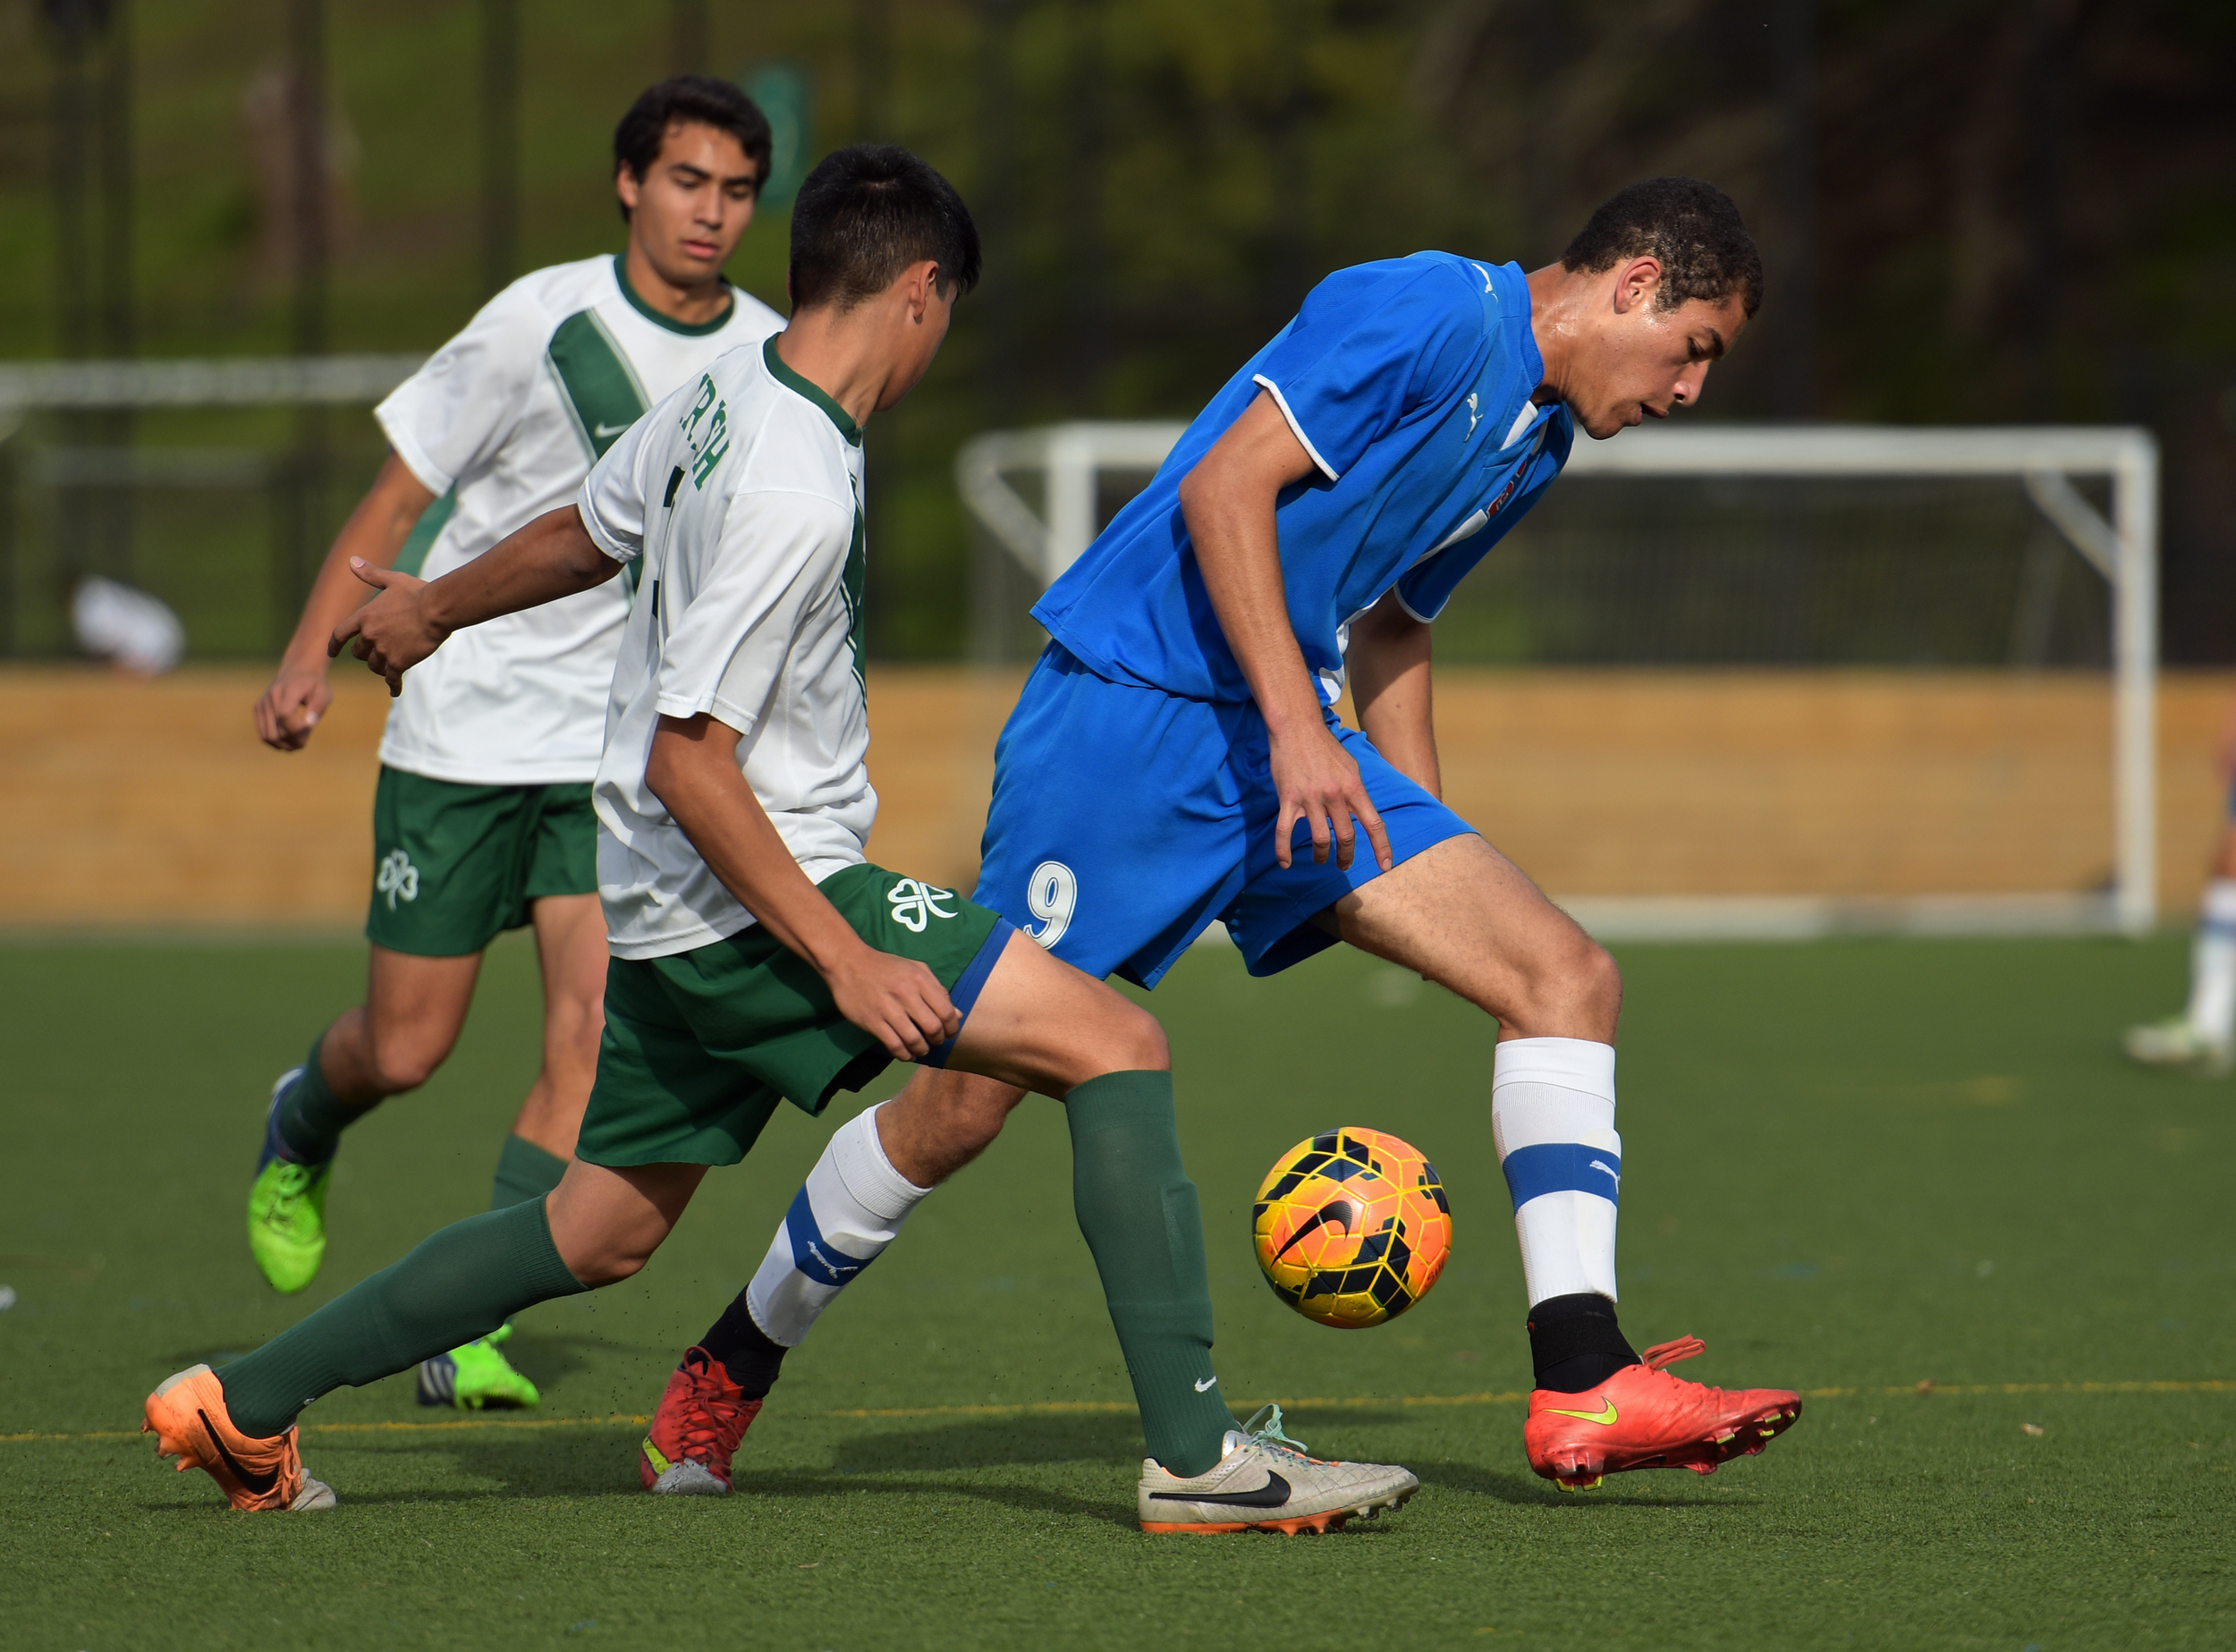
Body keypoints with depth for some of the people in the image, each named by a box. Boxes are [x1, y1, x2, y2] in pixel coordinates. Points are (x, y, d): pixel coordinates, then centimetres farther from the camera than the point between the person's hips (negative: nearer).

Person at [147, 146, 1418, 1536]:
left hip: (669, 903, 10)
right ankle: (1197, 1457, -21)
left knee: (602, 1231, 22)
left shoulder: (722, 396, 5)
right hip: (759, 897, -10)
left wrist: (433, 610, 42)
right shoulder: (796, 495, -23)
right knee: (1117, 1045, -14)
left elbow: (584, 538, 23)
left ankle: (246, 1405, 27)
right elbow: (685, 760, -23)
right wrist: (843, 961, -23)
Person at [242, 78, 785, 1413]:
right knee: (404, 1053, 3)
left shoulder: (773, 362, -1)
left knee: (595, 1029, -15)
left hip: (622, 751, 3)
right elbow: (404, 493, -4)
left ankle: (468, 1332, -8)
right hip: (461, 734, -2)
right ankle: (301, 1133, 40)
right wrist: (315, 654, -13)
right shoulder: (543, 323, -11)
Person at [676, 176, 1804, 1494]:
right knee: (965, 1096, -6)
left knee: (1568, 976, -8)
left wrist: (1428, 861, 25)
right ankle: (726, 1378, 15)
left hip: (1294, 741, 9)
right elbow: (1223, 487, -21)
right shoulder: (1429, 313, -13)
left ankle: (1581, 1391, -14)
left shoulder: (1537, 439, 17)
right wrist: (1297, 728, -27)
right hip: (1134, 706, -9)